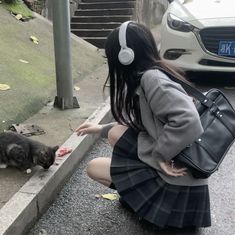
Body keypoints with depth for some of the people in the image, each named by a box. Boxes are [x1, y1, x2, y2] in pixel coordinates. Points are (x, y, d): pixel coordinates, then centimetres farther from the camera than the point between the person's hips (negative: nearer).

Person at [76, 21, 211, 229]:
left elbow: (189, 121, -34)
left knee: (94, 167, 3)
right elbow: (143, 124, 18)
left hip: (176, 180, -8)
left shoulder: (151, 78, -22)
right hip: (169, 165, 8)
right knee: (116, 132, 11)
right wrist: (102, 129, 23)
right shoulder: (149, 75, 7)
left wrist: (160, 154, -20)